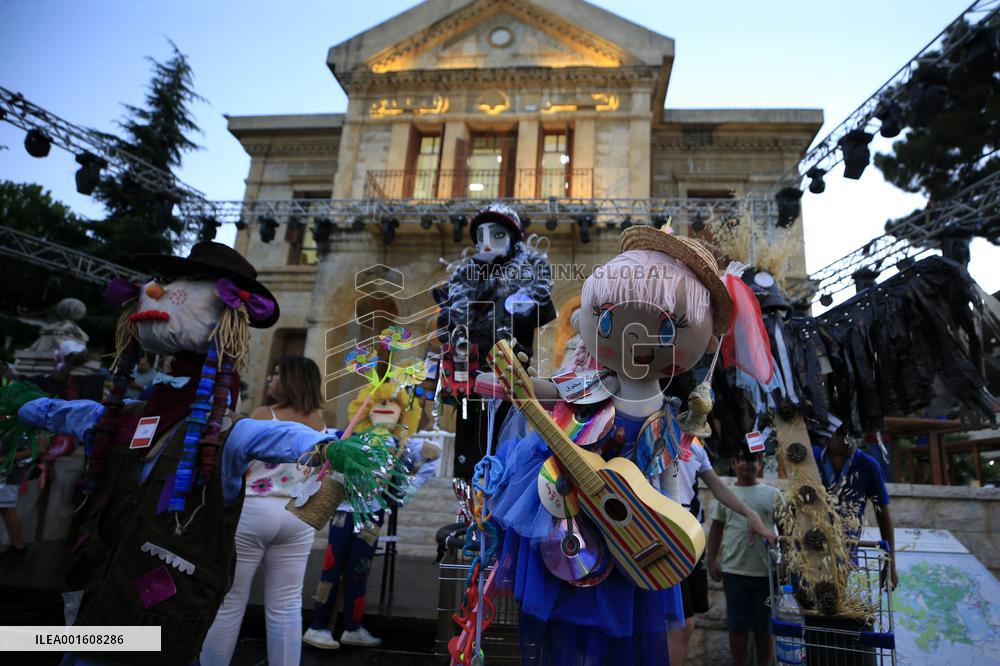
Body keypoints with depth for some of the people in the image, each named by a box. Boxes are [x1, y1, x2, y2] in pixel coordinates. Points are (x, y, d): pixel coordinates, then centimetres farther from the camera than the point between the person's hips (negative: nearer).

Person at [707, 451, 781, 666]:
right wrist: (711, 560, 1)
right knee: (737, 625, 7)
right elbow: (716, 528, 8)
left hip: (766, 571, 0)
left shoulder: (773, 494, 5)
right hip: (734, 570, 0)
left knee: (765, 626, 11)